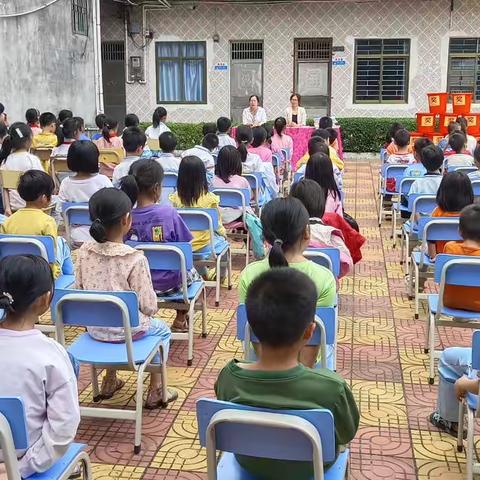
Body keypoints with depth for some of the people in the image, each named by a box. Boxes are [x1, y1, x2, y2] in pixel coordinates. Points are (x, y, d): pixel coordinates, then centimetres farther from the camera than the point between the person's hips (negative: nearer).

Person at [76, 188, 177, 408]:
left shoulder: (84, 251, -9)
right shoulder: (134, 258, -23)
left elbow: (79, 290, 1)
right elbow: (148, 306, -18)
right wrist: (151, 308, 5)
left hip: (94, 328, 5)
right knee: (162, 330, 26)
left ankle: (110, 381, 46)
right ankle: (155, 390, 28)